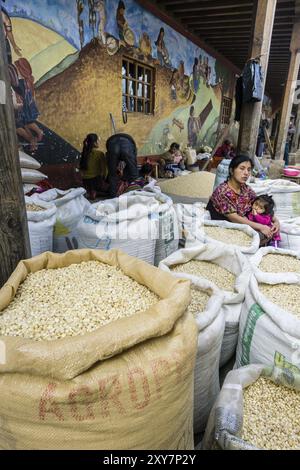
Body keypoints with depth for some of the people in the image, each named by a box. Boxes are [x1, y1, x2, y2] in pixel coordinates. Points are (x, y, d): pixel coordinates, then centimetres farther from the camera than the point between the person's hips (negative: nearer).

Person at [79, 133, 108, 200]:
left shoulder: (84, 153, 7)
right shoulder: (99, 153, -10)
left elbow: (81, 167, 12)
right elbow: (104, 168, -7)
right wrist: (104, 179, 9)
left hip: (85, 181, 6)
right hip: (96, 179, -6)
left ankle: (90, 192, 9)